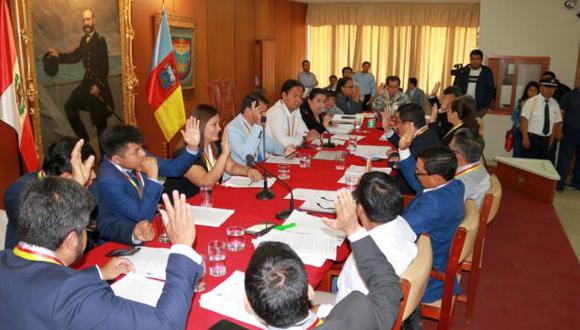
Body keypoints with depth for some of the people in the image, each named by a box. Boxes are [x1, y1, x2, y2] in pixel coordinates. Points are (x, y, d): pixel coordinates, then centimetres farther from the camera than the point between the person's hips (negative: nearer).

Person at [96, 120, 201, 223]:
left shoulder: (138, 156, -9)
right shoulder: (108, 181, -26)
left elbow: (173, 168, 1)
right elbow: (144, 216, -28)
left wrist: (192, 147, -14)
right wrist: (152, 176, -31)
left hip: (154, 216, 6)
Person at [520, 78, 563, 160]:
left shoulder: (555, 104, 8)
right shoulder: (531, 102, -8)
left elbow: (557, 122, 13)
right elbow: (524, 120, -14)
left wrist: (551, 140, 11)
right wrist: (525, 138, -21)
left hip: (546, 139, 5)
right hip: (532, 138, -5)